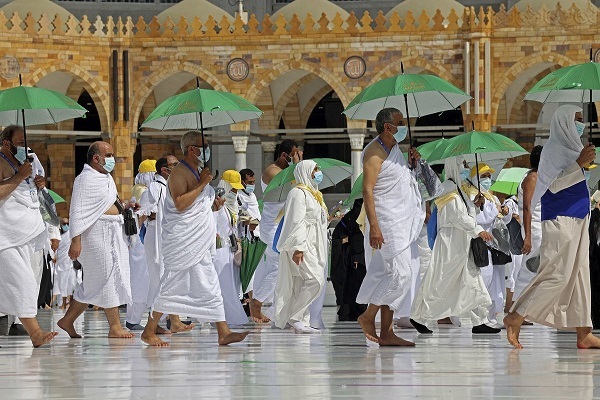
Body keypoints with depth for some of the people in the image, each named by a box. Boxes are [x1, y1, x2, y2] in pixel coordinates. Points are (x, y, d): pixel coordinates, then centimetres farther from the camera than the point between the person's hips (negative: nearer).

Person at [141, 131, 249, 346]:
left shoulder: (197, 172, 16)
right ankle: (149, 332, 7)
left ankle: (223, 333, 0)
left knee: (210, 287, 3)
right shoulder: (179, 173, -13)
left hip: (199, 243, 9)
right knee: (173, 287, -3)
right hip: (182, 242, -9)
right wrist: (202, 185, -22)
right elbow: (180, 204, -26)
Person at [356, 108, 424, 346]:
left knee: (391, 277, 7)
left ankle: (386, 333, 7)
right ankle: (368, 316, -2)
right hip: (387, 223, -9)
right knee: (400, 276, -13)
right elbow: (367, 190, -19)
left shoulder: (394, 148, 16)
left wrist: (410, 163, 11)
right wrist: (374, 226, -26)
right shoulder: (375, 153, -13)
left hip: (402, 221, 9)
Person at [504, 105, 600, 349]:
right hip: (560, 219, -9)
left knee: (580, 274, 5)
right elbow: (553, 185, -18)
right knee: (557, 274, -13)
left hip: (577, 219, 9)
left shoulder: (570, 148, 18)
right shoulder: (554, 149, -8)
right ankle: (516, 318, -8)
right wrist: (579, 163, -23)